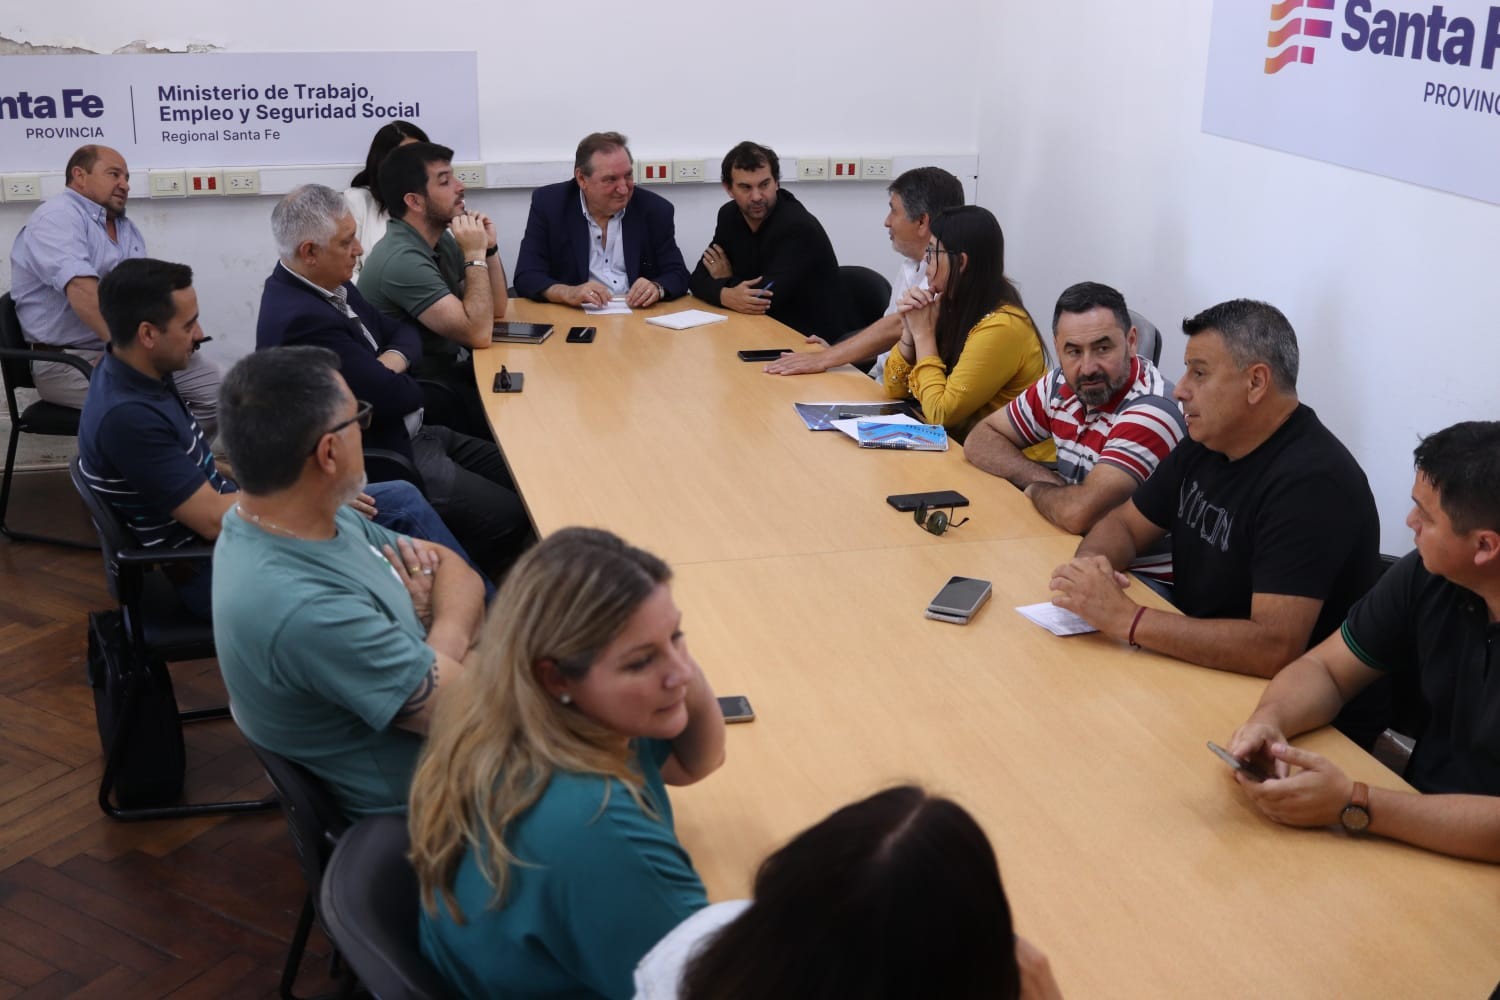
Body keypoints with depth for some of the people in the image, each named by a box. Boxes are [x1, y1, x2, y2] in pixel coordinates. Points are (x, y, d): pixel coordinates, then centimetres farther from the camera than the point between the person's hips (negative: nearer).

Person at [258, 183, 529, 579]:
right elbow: (395, 397, -25)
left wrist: (393, 359, -10)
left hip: (412, 433, 11)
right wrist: (397, 377, -1)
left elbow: (403, 331, 13)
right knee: (509, 516, -15)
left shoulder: (331, 285, 5)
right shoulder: (302, 320, -27)